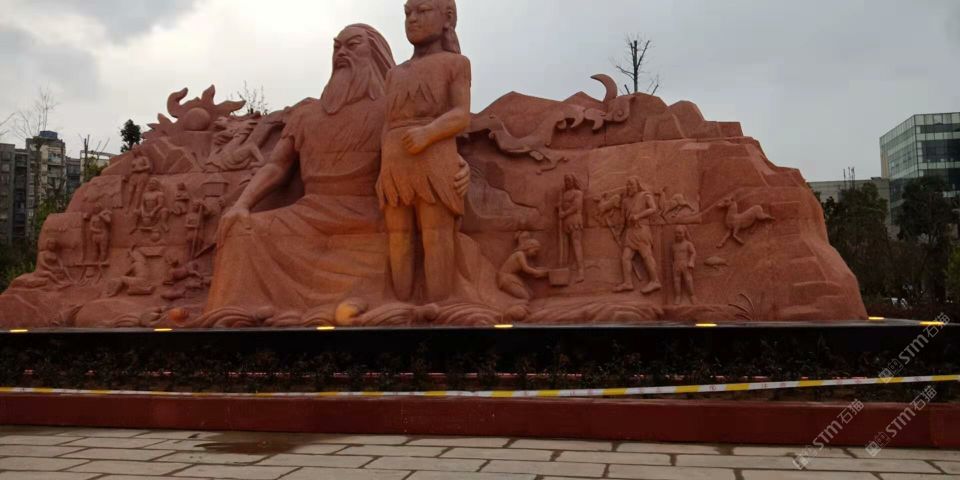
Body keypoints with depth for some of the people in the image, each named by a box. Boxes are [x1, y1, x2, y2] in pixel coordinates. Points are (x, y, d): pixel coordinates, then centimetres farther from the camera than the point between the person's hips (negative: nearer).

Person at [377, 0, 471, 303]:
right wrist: (384, 174, 6)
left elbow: (461, 117, -3)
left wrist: (427, 134, -20)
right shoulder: (396, 75, 25)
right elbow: (389, 129, 19)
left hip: (433, 162, -5)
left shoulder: (456, 63, 10)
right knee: (400, 243, -1)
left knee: (436, 240, -12)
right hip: (398, 169, 5)